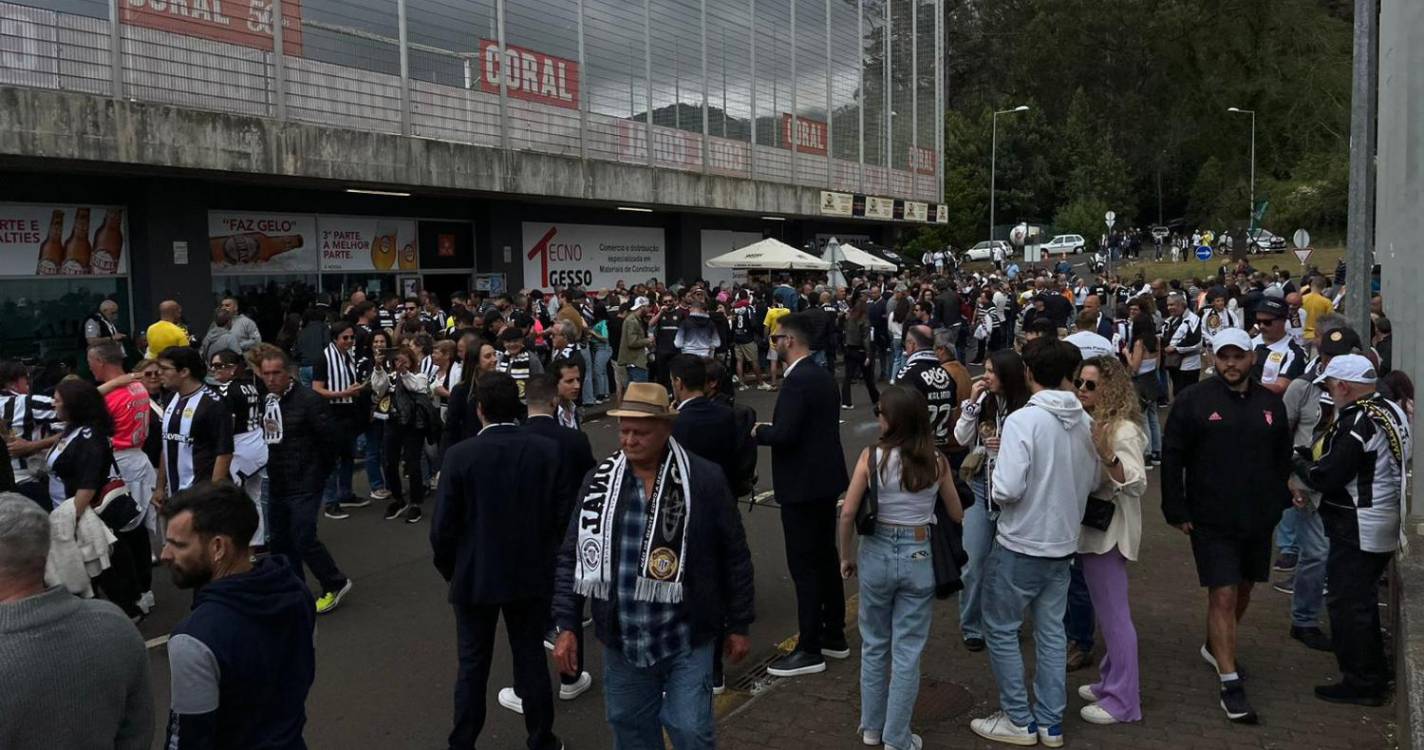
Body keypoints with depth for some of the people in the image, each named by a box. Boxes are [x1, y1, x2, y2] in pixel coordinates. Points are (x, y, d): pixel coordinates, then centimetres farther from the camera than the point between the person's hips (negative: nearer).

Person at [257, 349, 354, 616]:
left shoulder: (309, 400, -16)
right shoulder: (265, 401, 5)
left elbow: (331, 439, -15)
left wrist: (317, 470, -5)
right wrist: (272, 468, 10)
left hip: (304, 485, -8)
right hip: (277, 484, 8)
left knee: (304, 539, -6)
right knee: (278, 541, 13)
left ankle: (335, 584, 13)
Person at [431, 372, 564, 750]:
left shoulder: (460, 455, -16)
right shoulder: (548, 450, -11)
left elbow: (443, 525, -12)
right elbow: (560, 514, -6)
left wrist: (449, 569, 6)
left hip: (475, 576, -1)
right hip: (531, 573, 2)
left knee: (473, 666, 12)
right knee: (532, 659, 14)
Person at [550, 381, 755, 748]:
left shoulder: (705, 479, -9)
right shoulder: (599, 481, -1)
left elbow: (734, 556, -2)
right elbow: (572, 557, 4)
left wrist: (738, 625, 2)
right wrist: (566, 626, -1)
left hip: (687, 639, -3)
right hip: (622, 641, 3)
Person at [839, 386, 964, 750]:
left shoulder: (872, 456, -12)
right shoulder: (937, 462, -6)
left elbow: (848, 513, -10)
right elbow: (957, 516, 4)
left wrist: (846, 556, 4)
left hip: (876, 554, 0)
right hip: (918, 558, 0)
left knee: (874, 645, 18)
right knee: (907, 651, 10)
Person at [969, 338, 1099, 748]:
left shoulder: (1022, 420, -21)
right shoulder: (1085, 421, -1)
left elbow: (1008, 490, -24)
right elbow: (1093, 482, 10)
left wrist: (996, 471, -4)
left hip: (1020, 544, -6)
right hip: (1062, 542, 6)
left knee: (1001, 629, 9)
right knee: (1051, 631, 15)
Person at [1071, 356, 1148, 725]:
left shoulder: (1123, 430, -17)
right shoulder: (1087, 423, 7)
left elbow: (1137, 485, -23)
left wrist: (1109, 457, -37)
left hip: (1109, 532, -9)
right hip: (1092, 528, 9)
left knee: (1114, 614, -2)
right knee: (1107, 611, 18)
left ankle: (1122, 700, 6)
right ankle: (1112, 681, 31)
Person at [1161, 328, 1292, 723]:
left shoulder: (1270, 403, 6)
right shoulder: (1194, 401, -7)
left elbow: (1283, 457, 15)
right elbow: (1172, 458, -6)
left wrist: (1277, 503, 7)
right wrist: (1177, 511, -9)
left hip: (1258, 518, 5)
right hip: (1211, 519, -5)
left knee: (1242, 588, 18)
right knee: (1223, 595, -7)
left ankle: (1216, 646, 42)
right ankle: (1231, 684, -2)